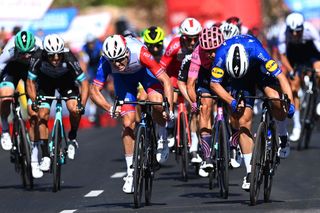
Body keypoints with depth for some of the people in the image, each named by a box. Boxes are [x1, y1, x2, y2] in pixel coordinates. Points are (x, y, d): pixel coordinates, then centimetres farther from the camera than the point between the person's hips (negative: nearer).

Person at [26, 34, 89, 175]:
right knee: (42, 115, -13)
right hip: (45, 81, 1)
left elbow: (84, 83, -31)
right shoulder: (38, 58, -34)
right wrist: (34, 100, -38)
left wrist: (82, 104, -43)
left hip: (66, 80, -1)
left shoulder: (69, 59, -36)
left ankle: (72, 138, 2)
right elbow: (30, 81, -23)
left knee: (74, 108, -25)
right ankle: (45, 156, -4)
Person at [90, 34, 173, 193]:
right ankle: (131, 172, 3)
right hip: (123, 78, 2)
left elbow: (165, 80, -38)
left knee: (158, 103, -31)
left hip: (144, 70, -2)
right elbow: (94, 90, -29)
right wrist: (109, 108, -46)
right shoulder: (106, 62, -34)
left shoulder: (140, 53, -41)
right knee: (128, 123, -8)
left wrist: (169, 108, -48)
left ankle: (162, 140, -2)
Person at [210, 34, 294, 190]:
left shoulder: (257, 52, -39)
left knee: (276, 99, -30)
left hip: (259, 70, -1)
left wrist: (290, 103, -46)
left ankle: (282, 137, -2)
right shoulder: (221, 55, -34)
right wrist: (231, 101, -34)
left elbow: (281, 77, -36)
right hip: (238, 80, 1)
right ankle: (250, 172, -4)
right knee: (243, 121, -10)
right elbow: (214, 84, -20)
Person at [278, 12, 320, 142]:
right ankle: (296, 127, 2)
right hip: (294, 54, 1)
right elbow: (282, 56, -22)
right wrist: (290, 71, -35)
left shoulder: (309, 30, -35)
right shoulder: (284, 33, -30)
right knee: (294, 88, -6)